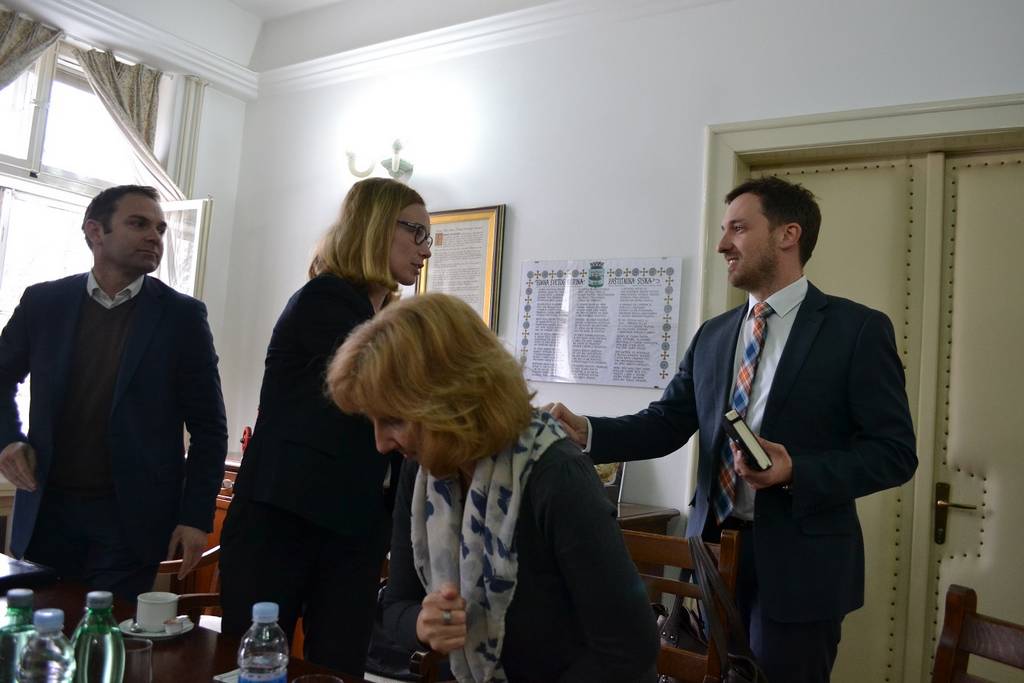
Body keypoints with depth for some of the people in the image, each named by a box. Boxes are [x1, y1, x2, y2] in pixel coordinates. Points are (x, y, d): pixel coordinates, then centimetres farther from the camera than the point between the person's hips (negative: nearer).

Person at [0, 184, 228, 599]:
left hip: (130, 520, -2)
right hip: (46, 512, 3)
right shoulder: (42, 302, 2)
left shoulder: (183, 316, -5)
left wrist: (197, 516, -7)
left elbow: (208, 426, -3)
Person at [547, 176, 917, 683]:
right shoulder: (712, 335, 8)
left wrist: (798, 472, -23)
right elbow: (665, 425, 3)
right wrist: (587, 432, -13)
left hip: (797, 560, -5)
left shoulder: (857, 329, -7)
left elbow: (894, 452, -9)